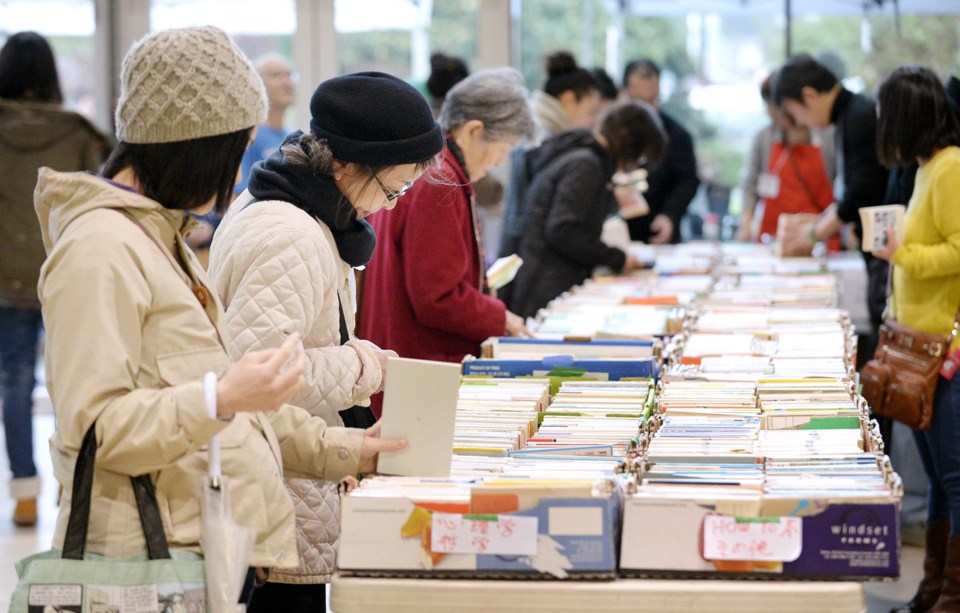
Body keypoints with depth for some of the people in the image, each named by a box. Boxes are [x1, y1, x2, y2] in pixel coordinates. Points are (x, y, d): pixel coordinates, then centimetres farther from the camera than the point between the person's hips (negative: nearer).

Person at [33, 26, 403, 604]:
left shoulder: (163, 236, 19)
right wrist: (221, 399, -30)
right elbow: (94, 425, -19)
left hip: (217, 549, 9)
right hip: (155, 558, -9)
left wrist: (340, 449, 19)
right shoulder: (98, 250, -13)